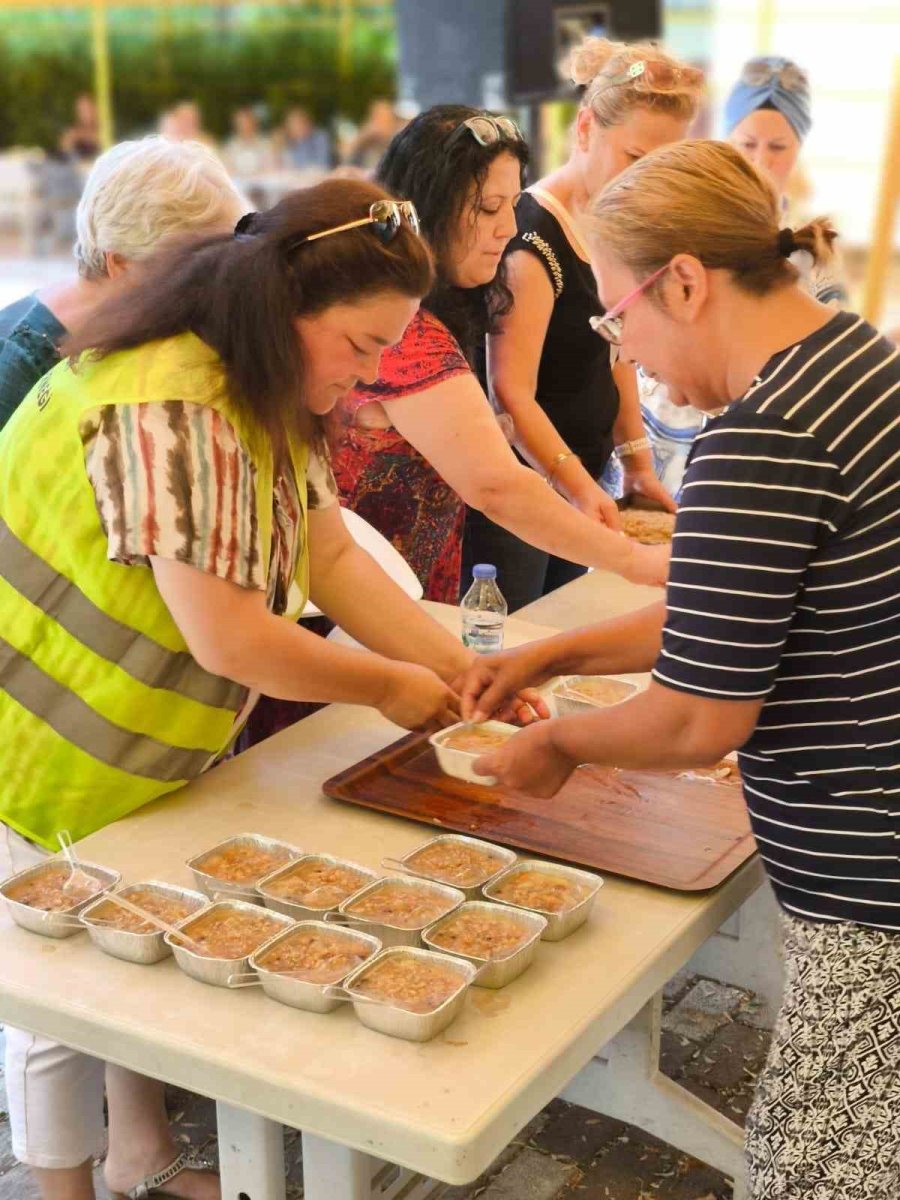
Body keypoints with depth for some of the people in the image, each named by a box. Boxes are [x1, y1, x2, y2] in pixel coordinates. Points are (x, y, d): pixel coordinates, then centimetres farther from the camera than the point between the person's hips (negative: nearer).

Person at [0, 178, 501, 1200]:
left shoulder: (269, 390, 0)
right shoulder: (170, 412, -32)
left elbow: (333, 557, 2)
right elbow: (228, 640, -31)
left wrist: (464, 672, -7)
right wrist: (390, 687, -17)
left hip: (143, 751, 9)